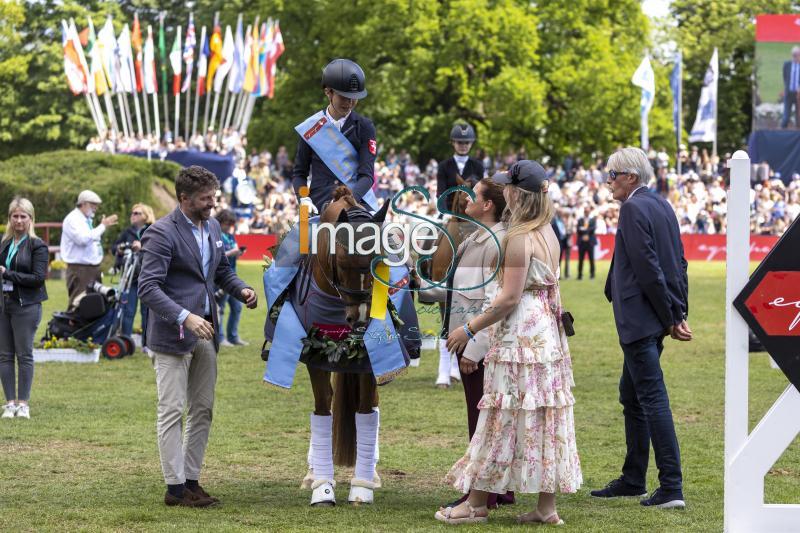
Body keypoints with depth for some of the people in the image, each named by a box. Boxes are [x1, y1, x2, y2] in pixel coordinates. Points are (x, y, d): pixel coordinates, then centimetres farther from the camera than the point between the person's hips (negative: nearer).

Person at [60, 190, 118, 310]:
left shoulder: (88, 220, 19)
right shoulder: (72, 219, -9)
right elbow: (83, 239, -23)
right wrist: (102, 226, -19)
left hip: (93, 268, 9)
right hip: (79, 270, -9)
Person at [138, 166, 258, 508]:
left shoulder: (212, 227, 10)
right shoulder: (162, 233, -14)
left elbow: (221, 270, 23)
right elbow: (148, 287, -20)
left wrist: (241, 289, 1)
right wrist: (185, 317, -30)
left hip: (205, 333, 8)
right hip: (173, 335, -8)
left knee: (202, 411, 11)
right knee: (172, 411, -3)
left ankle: (191, 480, 18)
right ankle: (175, 487, 0)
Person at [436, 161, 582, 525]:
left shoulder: (519, 238, -16)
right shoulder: (548, 234, 11)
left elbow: (510, 297, -19)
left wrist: (470, 329, -13)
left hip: (520, 331, -9)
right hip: (548, 330, 9)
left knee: (504, 418, -3)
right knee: (544, 418, 8)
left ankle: (476, 504, 4)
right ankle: (546, 506, 9)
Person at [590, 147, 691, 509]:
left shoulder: (633, 208, -14)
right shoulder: (661, 205, 14)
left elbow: (648, 267, -18)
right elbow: (678, 263, 14)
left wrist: (670, 318, -13)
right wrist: (679, 313, 11)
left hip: (640, 318, -10)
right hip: (655, 319, 10)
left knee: (652, 397, -9)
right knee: (632, 396, 18)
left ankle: (671, 488, -10)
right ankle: (633, 480, 26)